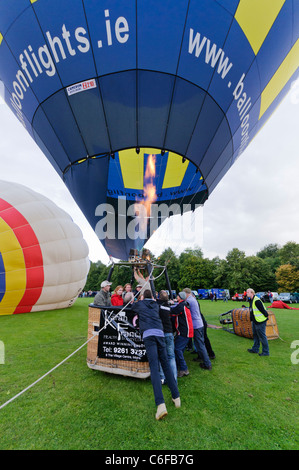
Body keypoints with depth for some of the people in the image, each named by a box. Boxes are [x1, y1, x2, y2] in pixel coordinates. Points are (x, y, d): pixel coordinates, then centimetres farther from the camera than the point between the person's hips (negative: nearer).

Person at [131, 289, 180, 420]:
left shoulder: (139, 304, 17)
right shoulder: (155, 305, 23)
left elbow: (131, 308, 35)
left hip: (148, 334, -4)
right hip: (160, 333, 4)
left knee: (154, 368, -10)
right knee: (166, 364, 13)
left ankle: (161, 404, -20)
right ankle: (176, 397, 19)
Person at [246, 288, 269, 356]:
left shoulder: (256, 301, -24)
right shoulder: (251, 300, 8)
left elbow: (263, 310, -21)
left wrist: (266, 317, -9)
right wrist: (251, 319, 20)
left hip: (260, 322, -10)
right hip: (255, 322, 10)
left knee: (262, 336, 2)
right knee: (255, 335, 18)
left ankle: (266, 352, 15)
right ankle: (255, 349, 31)